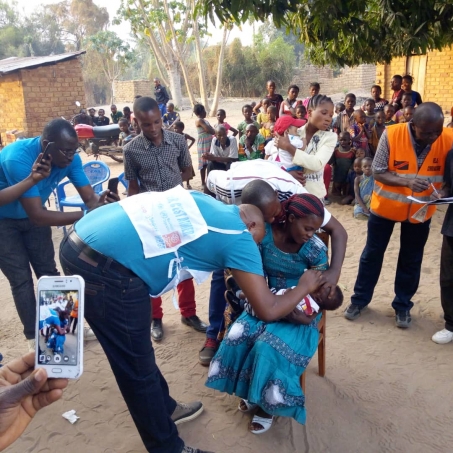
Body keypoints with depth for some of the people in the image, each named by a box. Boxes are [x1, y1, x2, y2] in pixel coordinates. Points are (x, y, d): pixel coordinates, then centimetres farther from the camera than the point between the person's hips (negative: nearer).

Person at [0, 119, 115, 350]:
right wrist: (86, 215, -45)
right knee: (21, 280, -2)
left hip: (33, 214, 5)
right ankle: (33, 337, 14)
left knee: (48, 272, 9)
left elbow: (89, 197, -18)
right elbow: (37, 215, -40)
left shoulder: (69, 158, -20)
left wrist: (101, 204, -42)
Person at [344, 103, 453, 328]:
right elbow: (378, 173, -18)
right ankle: (359, 299, 28)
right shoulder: (391, 135, -23)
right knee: (372, 253, 11)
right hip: (386, 205, -1)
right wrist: (408, 182, -33)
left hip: (420, 209, 2)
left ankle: (402, 305, 31)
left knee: (411, 260, 13)